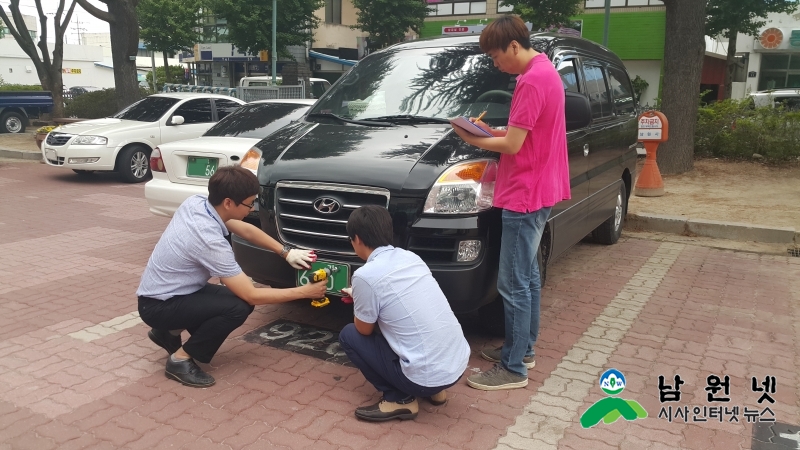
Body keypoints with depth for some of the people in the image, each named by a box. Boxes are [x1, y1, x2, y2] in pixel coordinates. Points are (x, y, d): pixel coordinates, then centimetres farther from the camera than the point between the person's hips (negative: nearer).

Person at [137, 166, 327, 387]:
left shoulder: (195, 202, -8)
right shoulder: (210, 240, -32)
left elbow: (245, 229, 8)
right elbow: (252, 296, -25)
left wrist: (286, 252, 2)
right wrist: (303, 292, -17)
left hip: (159, 292, 9)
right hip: (158, 307, -9)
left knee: (237, 293, 9)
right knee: (239, 306, -23)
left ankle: (169, 331, 18)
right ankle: (181, 359, -7)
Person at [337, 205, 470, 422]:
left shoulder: (365, 275, -14)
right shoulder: (411, 257, 8)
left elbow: (364, 329, 2)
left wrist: (357, 298, 19)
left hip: (427, 376, -7)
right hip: (459, 363, 7)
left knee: (349, 336, 9)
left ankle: (400, 400, 5)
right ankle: (435, 390, 22)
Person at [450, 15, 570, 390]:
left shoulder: (531, 81, -20)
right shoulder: (544, 71, 14)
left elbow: (512, 145, -20)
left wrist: (473, 139, -5)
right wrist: (493, 132, 6)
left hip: (525, 195, -11)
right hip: (537, 191, 11)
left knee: (513, 285, -4)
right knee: (527, 276, 18)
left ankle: (513, 369, 6)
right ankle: (523, 349, 31)